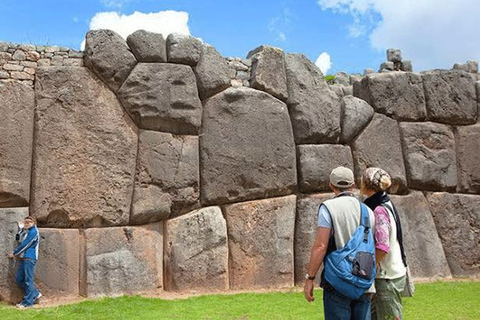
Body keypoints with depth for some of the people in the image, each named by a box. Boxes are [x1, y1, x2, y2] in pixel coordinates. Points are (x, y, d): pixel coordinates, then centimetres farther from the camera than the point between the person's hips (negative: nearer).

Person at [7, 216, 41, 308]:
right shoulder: (29, 232, 21)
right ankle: (35, 294, 16)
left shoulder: (33, 232, -8)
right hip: (24, 259, 10)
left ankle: (27, 302, -3)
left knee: (28, 280, -7)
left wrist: (14, 253, -1)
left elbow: (25, 245, -10)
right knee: (19, 279, 9)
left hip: (29, 259, -10)